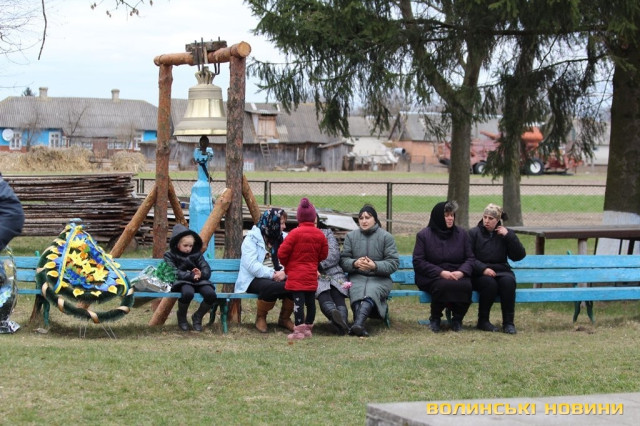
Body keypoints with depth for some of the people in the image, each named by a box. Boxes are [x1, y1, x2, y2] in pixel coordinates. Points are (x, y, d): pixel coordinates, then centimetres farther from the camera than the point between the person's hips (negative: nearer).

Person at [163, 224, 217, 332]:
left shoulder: (196, 254, 17)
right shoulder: (170, 255, 6)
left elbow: (206, 269, 6)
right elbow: (174, 272, -9)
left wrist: (200, 274, -19)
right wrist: (191, 275, -22)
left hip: (198, 281, 4)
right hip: (180, 282, -4)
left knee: (211, 294, -28)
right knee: (188, 293, -40)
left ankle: (197, 317, 2)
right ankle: (181, 317, -7)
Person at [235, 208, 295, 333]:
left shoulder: (283, 238, 15)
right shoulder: (252, 239, -3)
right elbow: (251, 265, -16)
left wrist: (285, 273, -19)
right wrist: (272, 274, -25)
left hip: (278, 277, 5)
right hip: (254, 279, -5)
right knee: (271, 287, -38)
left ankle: (285, 318, 0)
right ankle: (260, 318, -8)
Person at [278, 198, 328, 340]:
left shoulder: (295, 233, -13)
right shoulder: (320, 234, 3)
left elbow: (282, 253, -12)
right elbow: (324, 254, 11)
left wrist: (287, 265, 7)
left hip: (296, 275, -5)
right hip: (312, 274, 5)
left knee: (298, 301, -6)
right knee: (310, 301, 13)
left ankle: (299, 330, -8)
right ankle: (308, 328, 21)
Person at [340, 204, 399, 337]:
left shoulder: (386, 237, 6)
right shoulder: (351, 236, 14)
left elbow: (394, 263, -1)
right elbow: (343, 260, 7)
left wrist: (375, 266, -17)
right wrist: (355, 263, -16)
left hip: (380, 278, -2)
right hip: (357, 277, 2)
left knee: (372, 291, -35)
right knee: (357, 291, -33)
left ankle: (357, 323, -58)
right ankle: (360, 326, -55)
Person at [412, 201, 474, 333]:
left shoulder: (462, 234, 12)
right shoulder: (423, 235, 3)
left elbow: (470, 258, 9)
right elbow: (418, 261, -3)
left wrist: (461, 272, -14)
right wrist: (441, 272, -16)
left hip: (458, 276, 3)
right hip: (431, 278, -2)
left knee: (465, 286, -32)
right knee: (443, 286, -37)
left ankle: (457, 319, -4)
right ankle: (435, 319, -8)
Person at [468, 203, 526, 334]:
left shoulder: (506, 234, 12)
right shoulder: (473, 233, 6)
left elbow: (519, 256, 2)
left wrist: (509, 236, -7)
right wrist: (483, 269, -20)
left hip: (501, 271, 2)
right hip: (480, 274, -2)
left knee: (508, 281, -32)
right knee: (489, 283, -35)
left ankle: (508, 322, -26)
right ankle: (483, 321, -19)